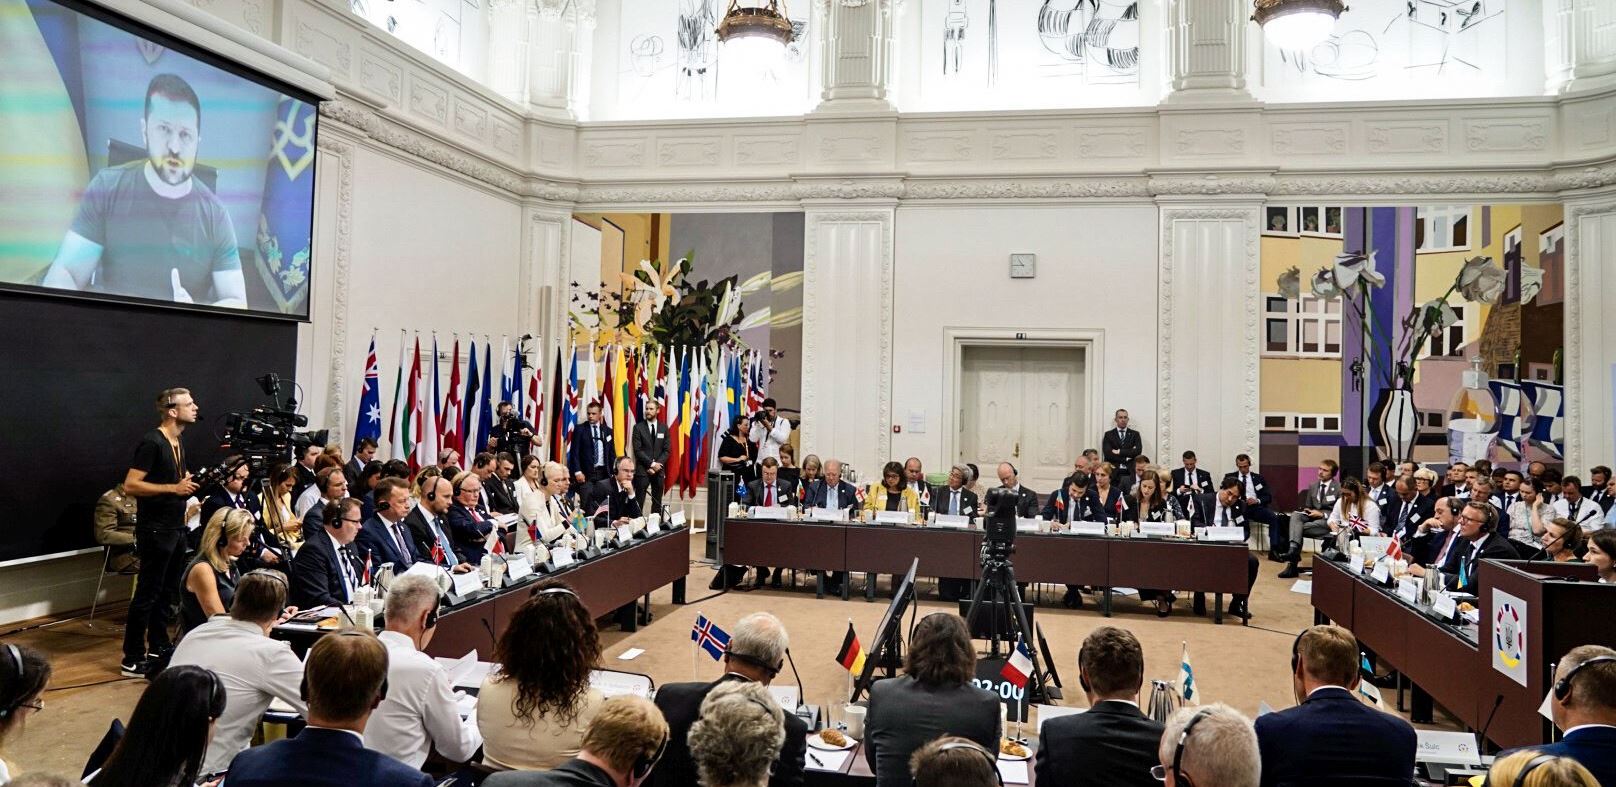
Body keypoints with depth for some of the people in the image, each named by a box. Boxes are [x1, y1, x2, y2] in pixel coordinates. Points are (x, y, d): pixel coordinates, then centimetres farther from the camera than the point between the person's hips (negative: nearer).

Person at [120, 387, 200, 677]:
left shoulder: (178, 443, 12)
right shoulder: (152, 442, -15)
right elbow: (131, 485, -20)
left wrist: (189, 484, 8)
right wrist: (174, 488, -24)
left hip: (175, 529, 9)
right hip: (155, 530, -9)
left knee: (168, 591, 14)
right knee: (147, 593, -4)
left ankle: (158, 648, 25)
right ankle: (132, 660, 2)